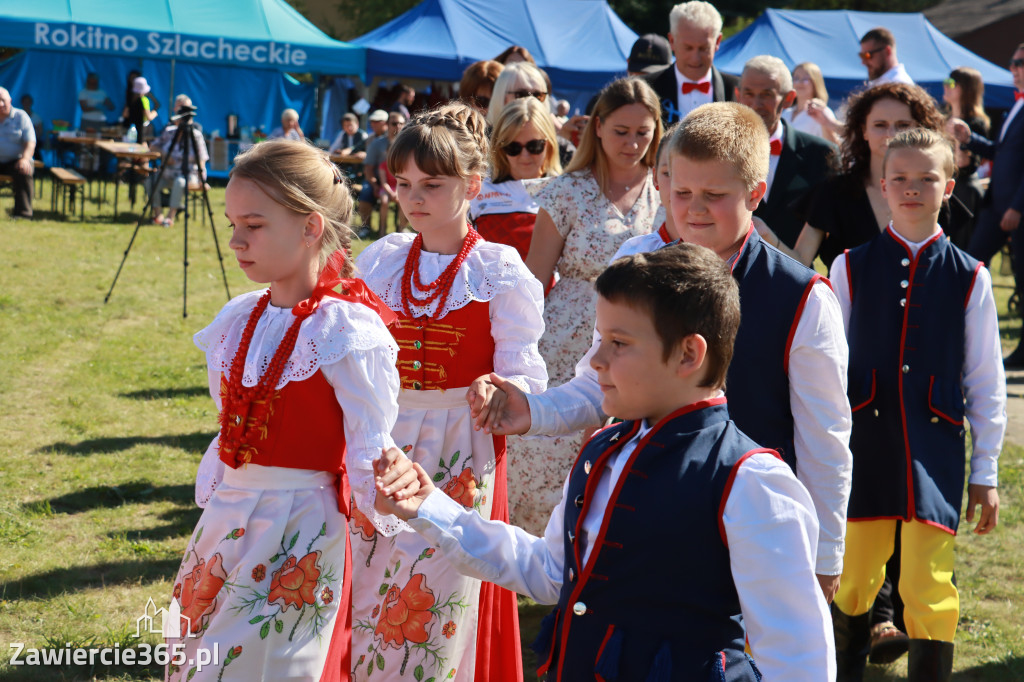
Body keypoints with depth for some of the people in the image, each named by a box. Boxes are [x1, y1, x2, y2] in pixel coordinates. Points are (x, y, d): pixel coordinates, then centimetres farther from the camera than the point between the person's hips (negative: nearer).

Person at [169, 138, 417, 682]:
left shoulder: (347, 331, -17)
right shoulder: (240, 321, 6)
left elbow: (370, 451, -19)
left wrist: (387, 485, -38)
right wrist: (213, 504, 16)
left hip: (298, 528, -7)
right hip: (228, 519, 7)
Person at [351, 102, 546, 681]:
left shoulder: (500, 271, -4)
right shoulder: (380, 261, 8)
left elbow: (526, 375, -9)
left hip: (461, 453, -4)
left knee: (434, 618, -2)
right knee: (364, 602, 6)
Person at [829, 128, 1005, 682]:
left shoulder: (969, 278, 2)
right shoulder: (851, 268, 3)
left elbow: (986, 382, 6)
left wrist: (985, 473, 6)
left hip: (935, 454, -1)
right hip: (862, 444, 1)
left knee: (930, 595, -2)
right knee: (851, 586, 9)